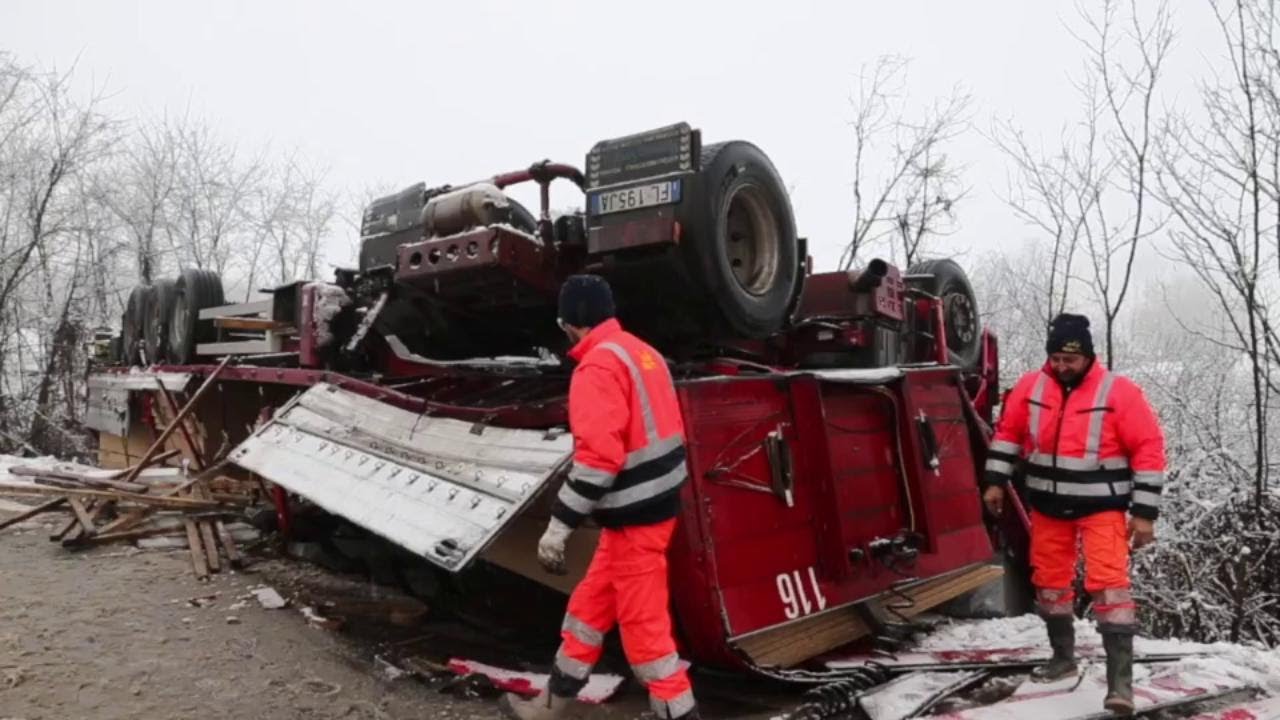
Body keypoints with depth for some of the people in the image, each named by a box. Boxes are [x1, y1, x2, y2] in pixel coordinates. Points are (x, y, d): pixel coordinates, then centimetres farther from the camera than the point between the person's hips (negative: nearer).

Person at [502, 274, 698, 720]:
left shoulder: (598, 366, -17)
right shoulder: (641, 352, 12)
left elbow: (599, 458, -25)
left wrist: (559, 524, -21)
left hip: (634, 518, -10)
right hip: (653, 506, 10)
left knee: (643, 625, 0)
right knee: (588, 608, 19)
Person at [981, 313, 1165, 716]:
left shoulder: (1119, 393, -13)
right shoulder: (1031, 387, -3)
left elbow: (1149, 450, -11)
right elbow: (1008, 432, 8)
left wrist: (1145, 512, -13)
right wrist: (995, 481, 4)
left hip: (1102, 508, -4)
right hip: (1048, 506, 5)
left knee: (1109, 586, -14)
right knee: (1049, 583, 14)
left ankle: (1120, 680, -8)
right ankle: (1063, 657, 33)